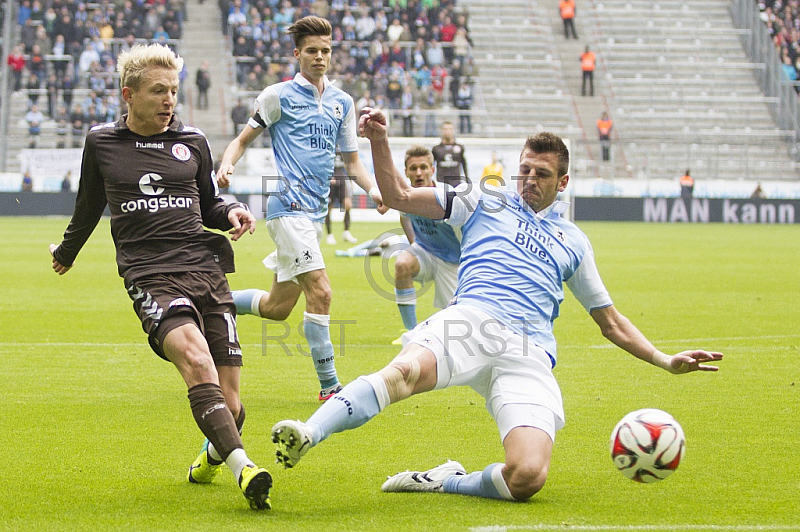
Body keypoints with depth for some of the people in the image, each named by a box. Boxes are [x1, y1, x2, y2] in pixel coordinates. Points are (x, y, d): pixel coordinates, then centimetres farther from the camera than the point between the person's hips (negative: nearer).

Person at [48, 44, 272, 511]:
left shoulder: (193, 142, 15)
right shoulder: (102, 143, 12)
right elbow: (90, 205, 29)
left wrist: (232, 212, 6)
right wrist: (67, 252, 43)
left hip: (206, 269, 3)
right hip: (150, 275, -3)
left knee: (229, 403, -4)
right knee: (195, 357, -33)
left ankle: (212, 457, 30)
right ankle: (243, 467, -44)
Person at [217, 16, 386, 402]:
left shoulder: (342, 102, 14)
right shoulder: (278, 96, -1)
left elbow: (351, 161, 19)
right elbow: (243, 140, 4)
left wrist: (374, 190, 1)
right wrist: (226, 165, -17)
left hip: (316, 211, 7)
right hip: (288, 207, -7)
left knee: (277, 307, 10)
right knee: (320, 291, -18)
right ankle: (329, 386, -12)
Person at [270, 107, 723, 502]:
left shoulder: (573, 242, 30)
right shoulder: (485, 204, 26)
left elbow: (611, 323, 34)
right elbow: (398, 196, 21)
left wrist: (665, 361, 22)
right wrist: (379, 141, 6)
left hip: (530, 354, 2)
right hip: (472, 322, -2)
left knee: (527, 478, -25)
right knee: (406, 370, -39)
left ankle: (446, 482, -3)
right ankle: (307, 436, -51)